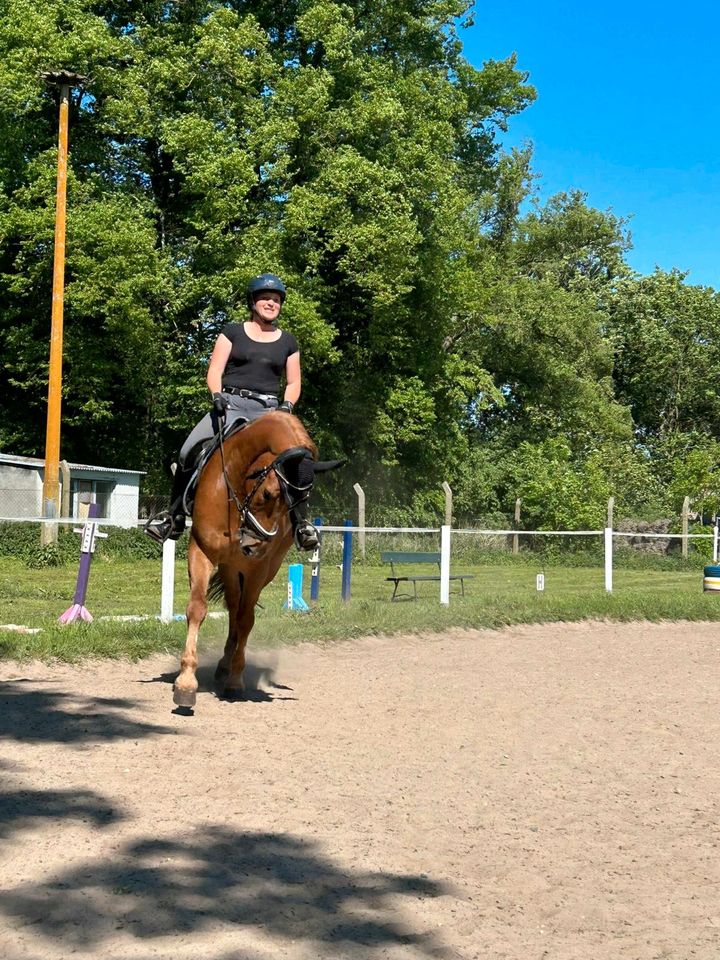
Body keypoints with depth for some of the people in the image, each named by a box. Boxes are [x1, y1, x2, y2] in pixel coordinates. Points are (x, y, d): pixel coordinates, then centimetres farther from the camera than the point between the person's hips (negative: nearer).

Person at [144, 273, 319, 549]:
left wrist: (287, 406, -3)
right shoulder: (232, 332, 12)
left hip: (267, 411, 0)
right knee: (189, 452, -18)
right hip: (230, 404, 0)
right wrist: (218, 397, -11)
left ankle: (298, 520, -16)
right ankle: (175, 516, -4)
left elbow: (294, 383, 17)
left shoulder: (288, 342, 16)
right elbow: (214, 372, 7)